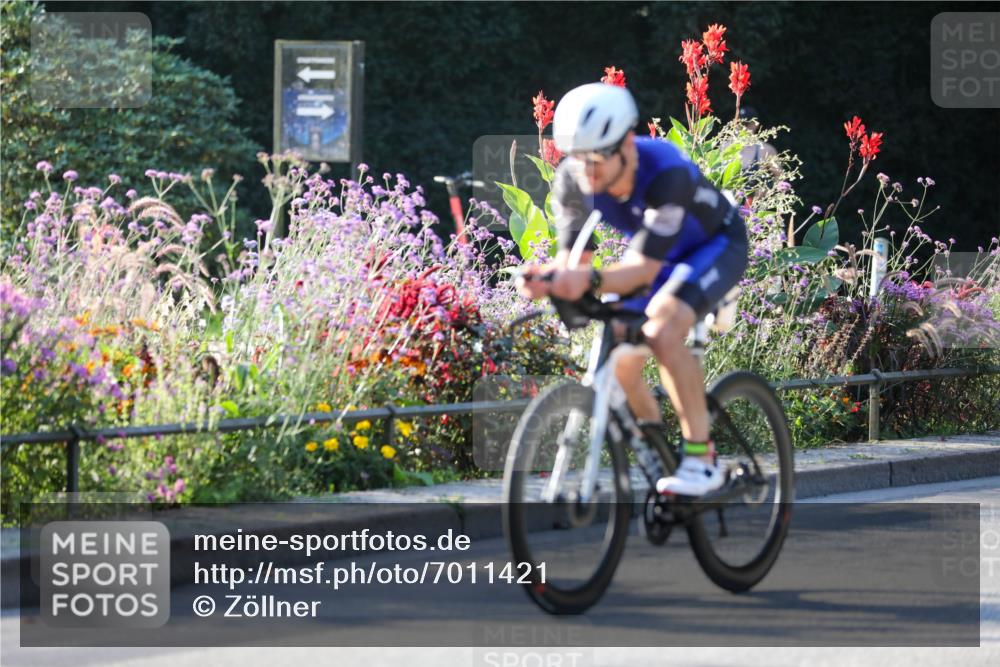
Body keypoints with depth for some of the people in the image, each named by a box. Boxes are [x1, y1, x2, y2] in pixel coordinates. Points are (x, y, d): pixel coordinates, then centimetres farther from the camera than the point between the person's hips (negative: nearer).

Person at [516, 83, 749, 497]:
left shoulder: (666, 173, -40)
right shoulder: (573, 180, -22)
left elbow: (643, 269, -41)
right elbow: (573, 254, -18)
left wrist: (590, 280, -60)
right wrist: (546, 278, -42)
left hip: (717, 245, -6)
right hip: (658, 255, 6)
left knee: (661, 332, -32)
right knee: (616, 359, -7)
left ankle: (702, 458, -25)